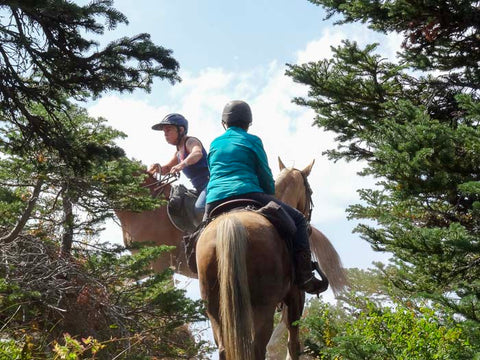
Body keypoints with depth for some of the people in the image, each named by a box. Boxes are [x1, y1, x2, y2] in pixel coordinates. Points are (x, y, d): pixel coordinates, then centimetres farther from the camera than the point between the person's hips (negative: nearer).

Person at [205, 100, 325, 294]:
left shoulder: (214, 144, 21)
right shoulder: (252, 140, 9)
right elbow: (265, 176, 10)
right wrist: (271, 198, 28)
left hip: (214, 202, 5)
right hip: (246, 194, -5)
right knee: (297, 219, 6)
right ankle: (304, 277, -4)